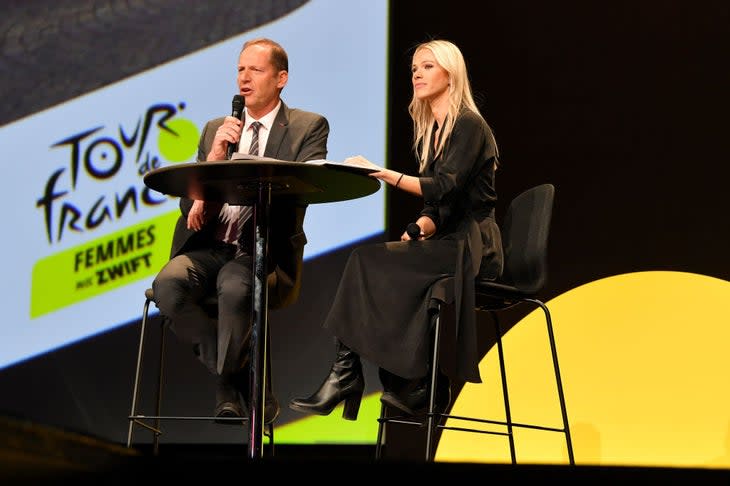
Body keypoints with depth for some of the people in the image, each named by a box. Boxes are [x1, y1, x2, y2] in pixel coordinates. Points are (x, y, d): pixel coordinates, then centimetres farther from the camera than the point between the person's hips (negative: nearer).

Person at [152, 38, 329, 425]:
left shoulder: (308, 127, 7)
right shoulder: (215, 129, 19)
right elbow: (188, 202, 12)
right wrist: (215, 156, -9)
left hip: (264, 251, -4)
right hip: (209, 247, 4)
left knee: (235, 288, -37)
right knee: (167, 285, -28)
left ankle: (229, 385, -11)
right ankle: (246, 382, -14)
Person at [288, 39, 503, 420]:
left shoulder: (469, 126, -8)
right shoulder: (427, 134, 18)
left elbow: (445, 188, -21)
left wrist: (383, 173, -26)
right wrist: (417, 230, -6)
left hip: (472, 247, -8)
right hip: (445, 244, 8)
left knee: (368, 261, -23)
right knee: (367, 263, -17)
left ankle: (346, 376, -20)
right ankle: (414, 386, -19)